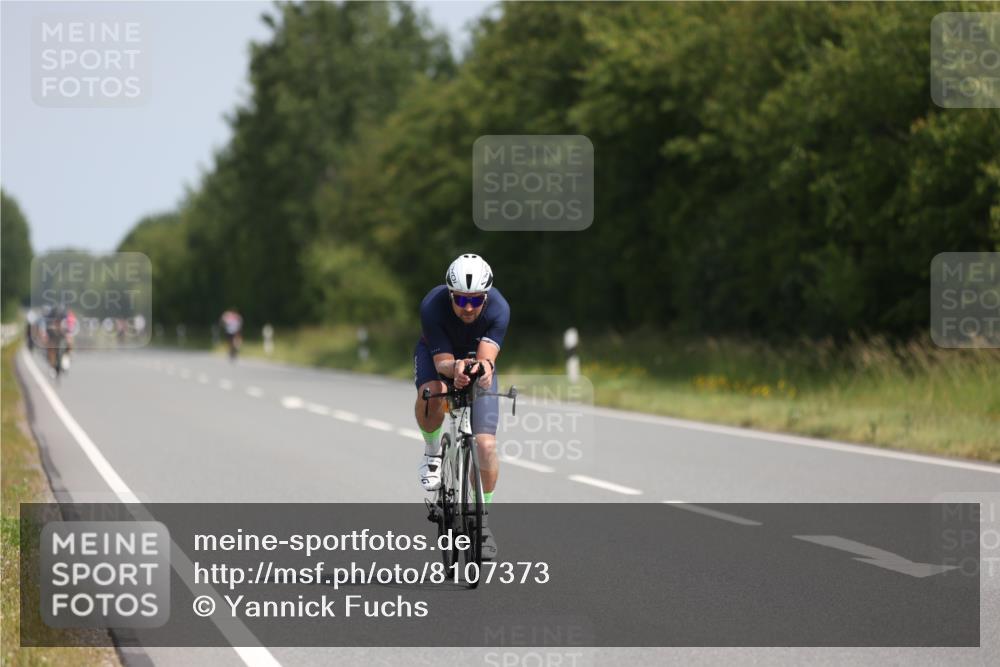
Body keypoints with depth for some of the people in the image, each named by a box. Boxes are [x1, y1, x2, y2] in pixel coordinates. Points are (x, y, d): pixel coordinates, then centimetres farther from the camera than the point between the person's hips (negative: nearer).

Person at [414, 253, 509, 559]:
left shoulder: (498, 308, -32)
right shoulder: (432, 306, -34)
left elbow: (486, 356, -38)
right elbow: (442, 362, -33)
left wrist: (484, 366, -62)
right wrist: (455, 368, -56)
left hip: (476, 357, 1)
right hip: (437, 354, -1)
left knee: (486, 445, -13)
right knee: (432, 395, -38)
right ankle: (432, 451, -7)